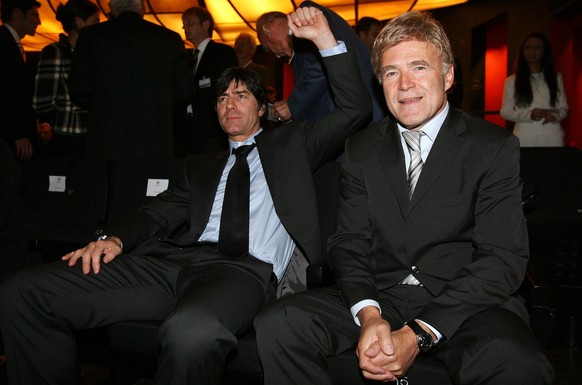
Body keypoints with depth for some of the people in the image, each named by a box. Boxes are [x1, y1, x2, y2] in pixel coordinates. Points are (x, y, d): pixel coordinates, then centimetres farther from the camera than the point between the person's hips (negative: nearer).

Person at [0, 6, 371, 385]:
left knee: (191, 332, -43)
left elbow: (355, 109, 15)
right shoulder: (202, 165, 31)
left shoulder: (290, 143, 23)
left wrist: (325, 38, 6)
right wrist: (115, 239, -3)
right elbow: (161, 212, 18)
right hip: (173, 259, 5)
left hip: (246, 268, -4)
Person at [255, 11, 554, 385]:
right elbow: (348, 242, 6)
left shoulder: (496, 148, 0)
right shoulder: (362, 149, 10)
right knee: (278, 325, -21)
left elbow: (504, 259, -7)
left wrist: (419, 334, -17)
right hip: (377, 296, 3)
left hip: (464, 303, -2)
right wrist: (369, 314, -15)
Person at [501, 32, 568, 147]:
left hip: (552, 137, 2)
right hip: (524, 138, -1)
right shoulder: (512, 81, 5)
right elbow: (505, 111, 3)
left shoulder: (556, 78, 10)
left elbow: (563, 108, 13)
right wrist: (528, 114, -13)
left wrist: (554, 115, -10)